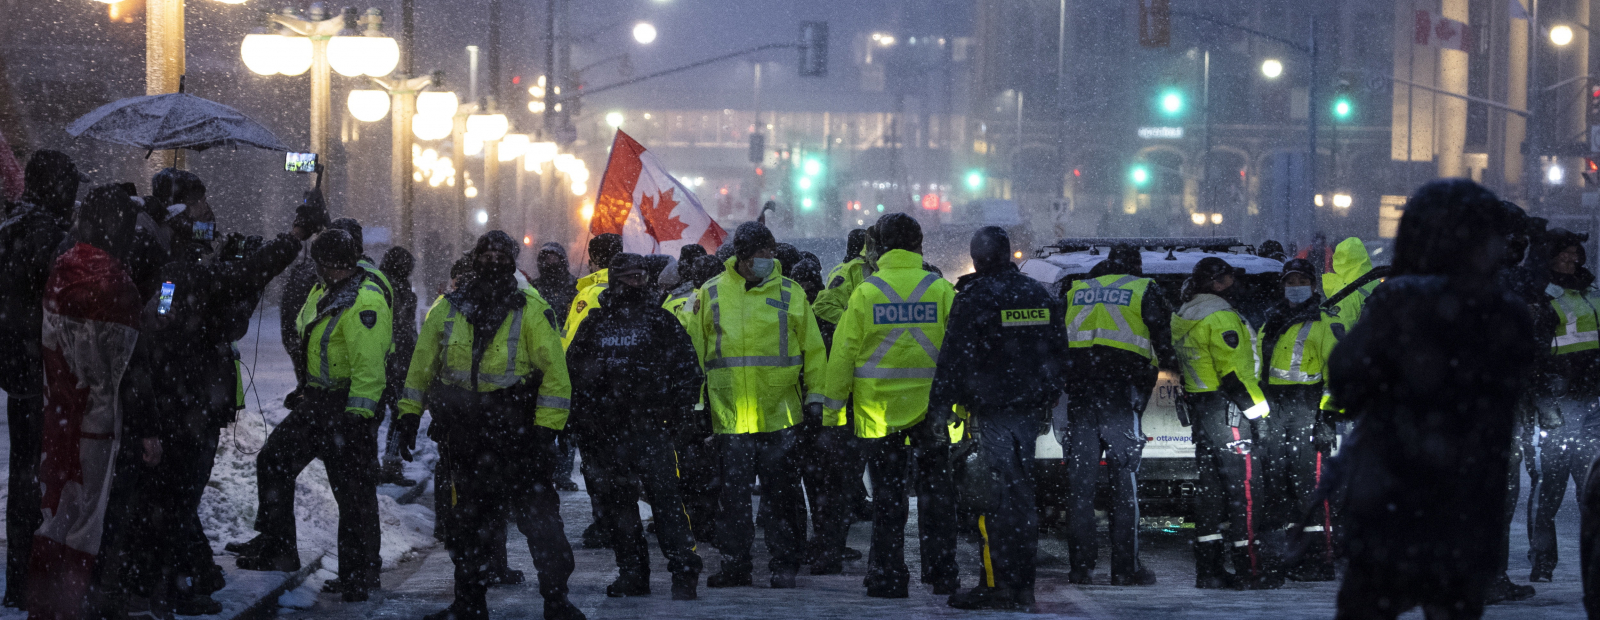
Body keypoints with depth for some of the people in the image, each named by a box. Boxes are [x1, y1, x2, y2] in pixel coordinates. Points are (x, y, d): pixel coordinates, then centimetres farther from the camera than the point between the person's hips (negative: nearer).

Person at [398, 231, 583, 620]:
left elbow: (554, 373, -7)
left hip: (517, 436, -4)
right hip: (465, 436, 4)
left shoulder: (531, 311, -5)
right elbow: (421, 366, 16)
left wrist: (546, 430, -12)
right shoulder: (447, 310, 5)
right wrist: (409, 417, 14)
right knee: (468, 522, 12)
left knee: (539, 518, -8)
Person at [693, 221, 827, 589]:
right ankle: (734, 565, 13)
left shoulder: (790, 294, 5)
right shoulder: (711, 295, 6)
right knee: (732, 493, 4)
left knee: (781, 494, 2)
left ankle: (784, 564, 10)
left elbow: (813, 349, 8)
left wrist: (815, 396, 3)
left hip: (779, 414, -1)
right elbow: (696, 351, 12)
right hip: (729, 415, 1)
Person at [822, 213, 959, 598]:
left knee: (887, 492, 6)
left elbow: (844, 353, -2)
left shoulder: (865, 293, -3)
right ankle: (941, 573, 10)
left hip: (879, 406, 0)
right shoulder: (940, 290, -2)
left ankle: (889, 577, 7)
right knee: (935, 487, 10)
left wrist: (833, 407, 4)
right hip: (930, 404, 0)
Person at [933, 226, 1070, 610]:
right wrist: (1047, 400, 25)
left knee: (999, 496, -6)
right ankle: (1022, 584, 15)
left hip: (991, 409, -6)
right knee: (1021, 491, 12)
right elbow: (1058, 353, 18)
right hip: (1029, 409, 6)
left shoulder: (974, 298, -10)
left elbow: (954, 358, -13)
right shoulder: (1039, 296, 11)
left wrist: (940, 405, -9)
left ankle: (1000, 585, -8)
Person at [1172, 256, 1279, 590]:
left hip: (1198, 408, 9)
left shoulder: (1182, 318, 14)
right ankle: (1252, 569, -9)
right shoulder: (1220, 317, -15)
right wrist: (1259, 408, -15)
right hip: (1226, 410, -9)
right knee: (1242, 485, -7)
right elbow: (1234, 371, -20)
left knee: (1211, 485, 12)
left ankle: (1208, 568, 11)